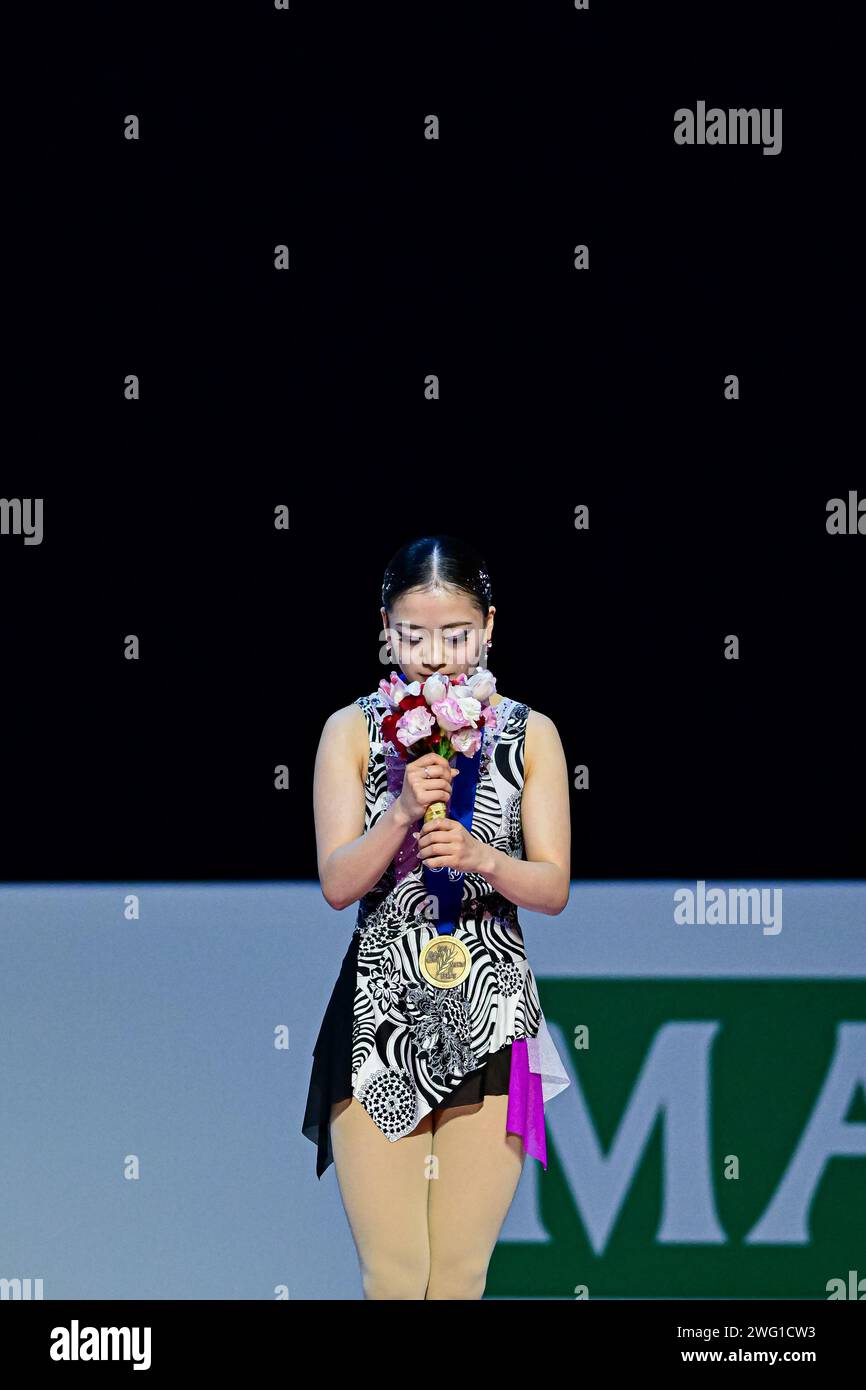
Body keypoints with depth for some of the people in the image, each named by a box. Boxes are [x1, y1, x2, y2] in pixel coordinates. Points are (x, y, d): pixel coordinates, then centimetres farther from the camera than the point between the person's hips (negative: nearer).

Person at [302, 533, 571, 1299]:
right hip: (381, 1014, -1)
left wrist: (479, 856, -20)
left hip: (490, 1024, 1)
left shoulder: (530, 735, 4)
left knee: (461, 1270, 3)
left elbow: (554, 888, -1)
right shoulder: (353, 731, 2)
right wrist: (402, 813, -22)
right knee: (392, 1271, -4)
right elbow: (338, 883, -5)